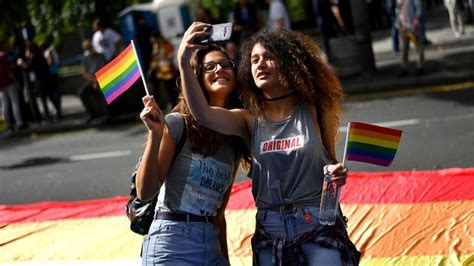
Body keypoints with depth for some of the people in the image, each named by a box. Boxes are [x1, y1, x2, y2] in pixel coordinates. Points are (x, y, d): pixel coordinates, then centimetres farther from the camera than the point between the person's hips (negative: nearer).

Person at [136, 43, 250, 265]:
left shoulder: (234, 141, 12)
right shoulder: (178, 123, -6)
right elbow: (146, 192, -11)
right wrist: (155, 133, -20)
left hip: (212, 248, 6)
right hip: (172, 245, -6)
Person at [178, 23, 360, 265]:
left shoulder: (314, 111, 2)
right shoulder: (250, 120, 4)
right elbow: (202, 114, -14)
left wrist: (335, 172, -10)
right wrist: (184, 63, -23)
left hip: (319, 226, -2)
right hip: (270, 231, 2)